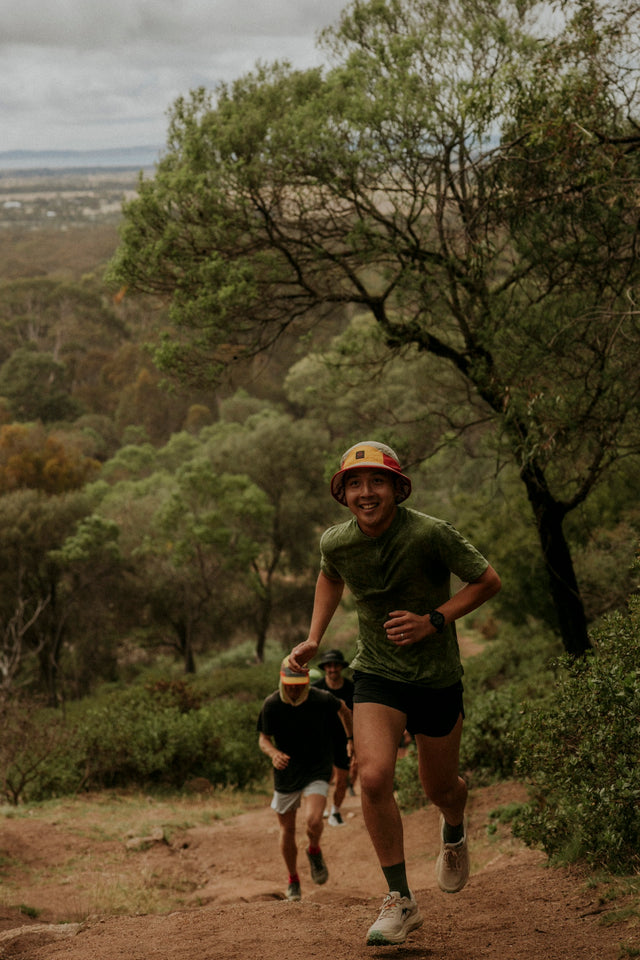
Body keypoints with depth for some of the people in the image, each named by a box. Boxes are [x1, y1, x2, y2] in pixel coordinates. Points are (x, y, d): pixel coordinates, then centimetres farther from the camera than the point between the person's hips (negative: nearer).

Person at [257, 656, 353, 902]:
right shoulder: (272, 705, -15)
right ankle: (293, 881, 33)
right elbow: (263, 738, -6)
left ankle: (314, 851, 11)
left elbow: (344, 710, 7)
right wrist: (273, 753, -27)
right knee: (287, 829, 10)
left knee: (313, 820, -25)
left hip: (317, 771, -2)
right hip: (286, 773, 2)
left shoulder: (322, 700, -16)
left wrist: (351, 739, 12)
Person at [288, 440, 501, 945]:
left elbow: (488, 581, -9)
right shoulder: (336, 542, -9)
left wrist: (433, 621, -20)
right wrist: (314, 639, 6)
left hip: (436, 676, -2)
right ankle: (401, 900, -7)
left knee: (439, 788, 13)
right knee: (373, 777, -19)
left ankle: (454, 832, 53)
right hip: (376, 674, 2)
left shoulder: (431, 534, -22)